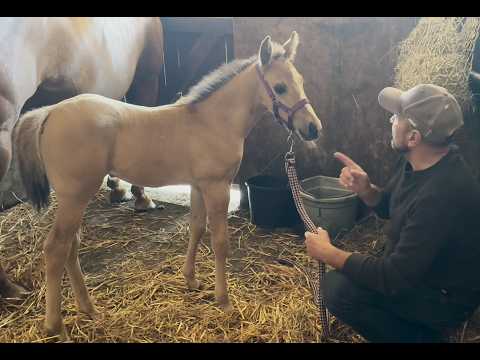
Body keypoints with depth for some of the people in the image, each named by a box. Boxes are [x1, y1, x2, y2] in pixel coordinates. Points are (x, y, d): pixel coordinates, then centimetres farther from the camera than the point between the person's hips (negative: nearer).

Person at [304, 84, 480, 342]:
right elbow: (389, 208, 9)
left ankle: (419, 334, -1)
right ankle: (419, 325, 19)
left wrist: (327, 253, -22)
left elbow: (394, 279, -32)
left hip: (442, 297, -8)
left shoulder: (442, 196, -36)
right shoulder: (417, 160, -8)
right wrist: (365, 189, -14)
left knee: (338, 288, -24)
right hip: (417, 269, 9)